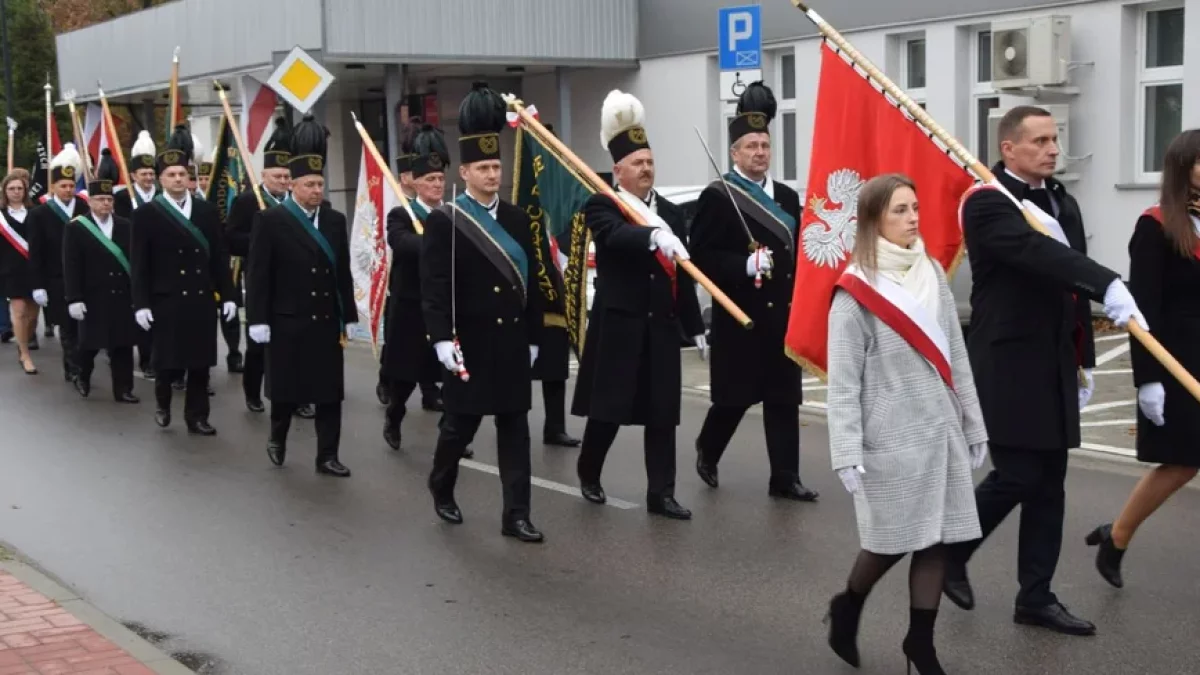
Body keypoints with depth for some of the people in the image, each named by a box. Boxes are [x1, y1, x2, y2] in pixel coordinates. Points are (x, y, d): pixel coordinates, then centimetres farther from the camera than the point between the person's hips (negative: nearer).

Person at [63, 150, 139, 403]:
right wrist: (74, 299, -12)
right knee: (90, 342, 10)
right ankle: (83, 378, 34)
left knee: (123, 343, 2)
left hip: (123, 295, 2)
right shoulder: (76, 228, -2)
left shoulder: (126, 226, 6)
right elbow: (71, 267, -6)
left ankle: (123, 389, 8)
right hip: (93, 297, -2)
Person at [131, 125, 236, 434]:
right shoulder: (146, 214, -1)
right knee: (170, 362, 2)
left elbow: (219, 257, 9)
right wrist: (141, 304, -9)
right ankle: (162, 402, 29)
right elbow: (140, 264, -4)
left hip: (202, 299, 3)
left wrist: (228, 296, 5)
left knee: (200, 363, 5)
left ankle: (197, 417, 15)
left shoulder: (207, 211, 8)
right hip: (167, 300, -3)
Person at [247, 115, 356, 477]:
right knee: (286, 389, 10)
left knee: (330, 391, 3)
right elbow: (258, 273, -8)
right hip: (287, 323, -3)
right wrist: (258, 320, -11)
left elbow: (343, 272, 8)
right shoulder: (271, 220, -6)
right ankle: (277, 440, 33)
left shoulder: (335, 220, 6)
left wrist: (348, 317, 7)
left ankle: (327, 456, 10)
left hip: (327, 322, 3)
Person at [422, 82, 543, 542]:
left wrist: (532, 336, 11)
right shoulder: (444, 221, -7)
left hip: (513, 341, 4)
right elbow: (433, 286, -12)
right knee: (460, 423, 7)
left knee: (515, 426, 3)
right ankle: (442, 488, 34)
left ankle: (516, 515, 6)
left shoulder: (516, 219, 9)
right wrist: (442, 339, -20)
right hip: (470, 342, -4)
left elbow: (530, 281, 12)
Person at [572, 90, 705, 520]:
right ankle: (588, 474, 27)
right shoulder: (601, 207, -4)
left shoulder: (671, 213, 11)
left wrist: (694, 326, 12)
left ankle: (661, 493, 9)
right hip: (617, 325, -4)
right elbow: (616, 235, -29)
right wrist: (655, 236, -46)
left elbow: (683, 274, 13)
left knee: (662, 411, 4)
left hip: (662, 327, 4)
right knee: (608, 408, 4)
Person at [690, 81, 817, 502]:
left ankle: (784, 478, 9)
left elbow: (799, 250, 17)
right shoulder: (717, 197, -6)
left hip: (782, 313, 5)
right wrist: (745, 266, -23)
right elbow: (701, 257, -12)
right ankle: (707, 452, 29)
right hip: (740, 314, -5)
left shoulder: (788, 198, 13)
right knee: (735, 396, 3)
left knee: (784, 397, 4)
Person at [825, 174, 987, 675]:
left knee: (936, 538, 6)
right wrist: (847, 455, -15)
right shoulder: (856, 292, -12)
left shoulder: (933, 275, 5)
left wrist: (973, 425, 12)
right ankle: (847, 608, 31)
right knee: (892, 539, 4)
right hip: (890, 438, -5)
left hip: (940, 430, 5)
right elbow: (843, 380, -12)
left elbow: (955, 357, 11)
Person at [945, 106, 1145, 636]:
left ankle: (1036, 597, 16)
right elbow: (1039, 255, -30)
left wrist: (1083, 361, 17)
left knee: (1048, 483, 8)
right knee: (1017, 476, -7)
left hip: (1053, 366, 8)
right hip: (1007, 366, -8)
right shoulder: (986, 203, -13)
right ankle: (949, 554, 17)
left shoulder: (1063, 202, 14)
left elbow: (1071, 287, 18)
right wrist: (1108, 285, -43)